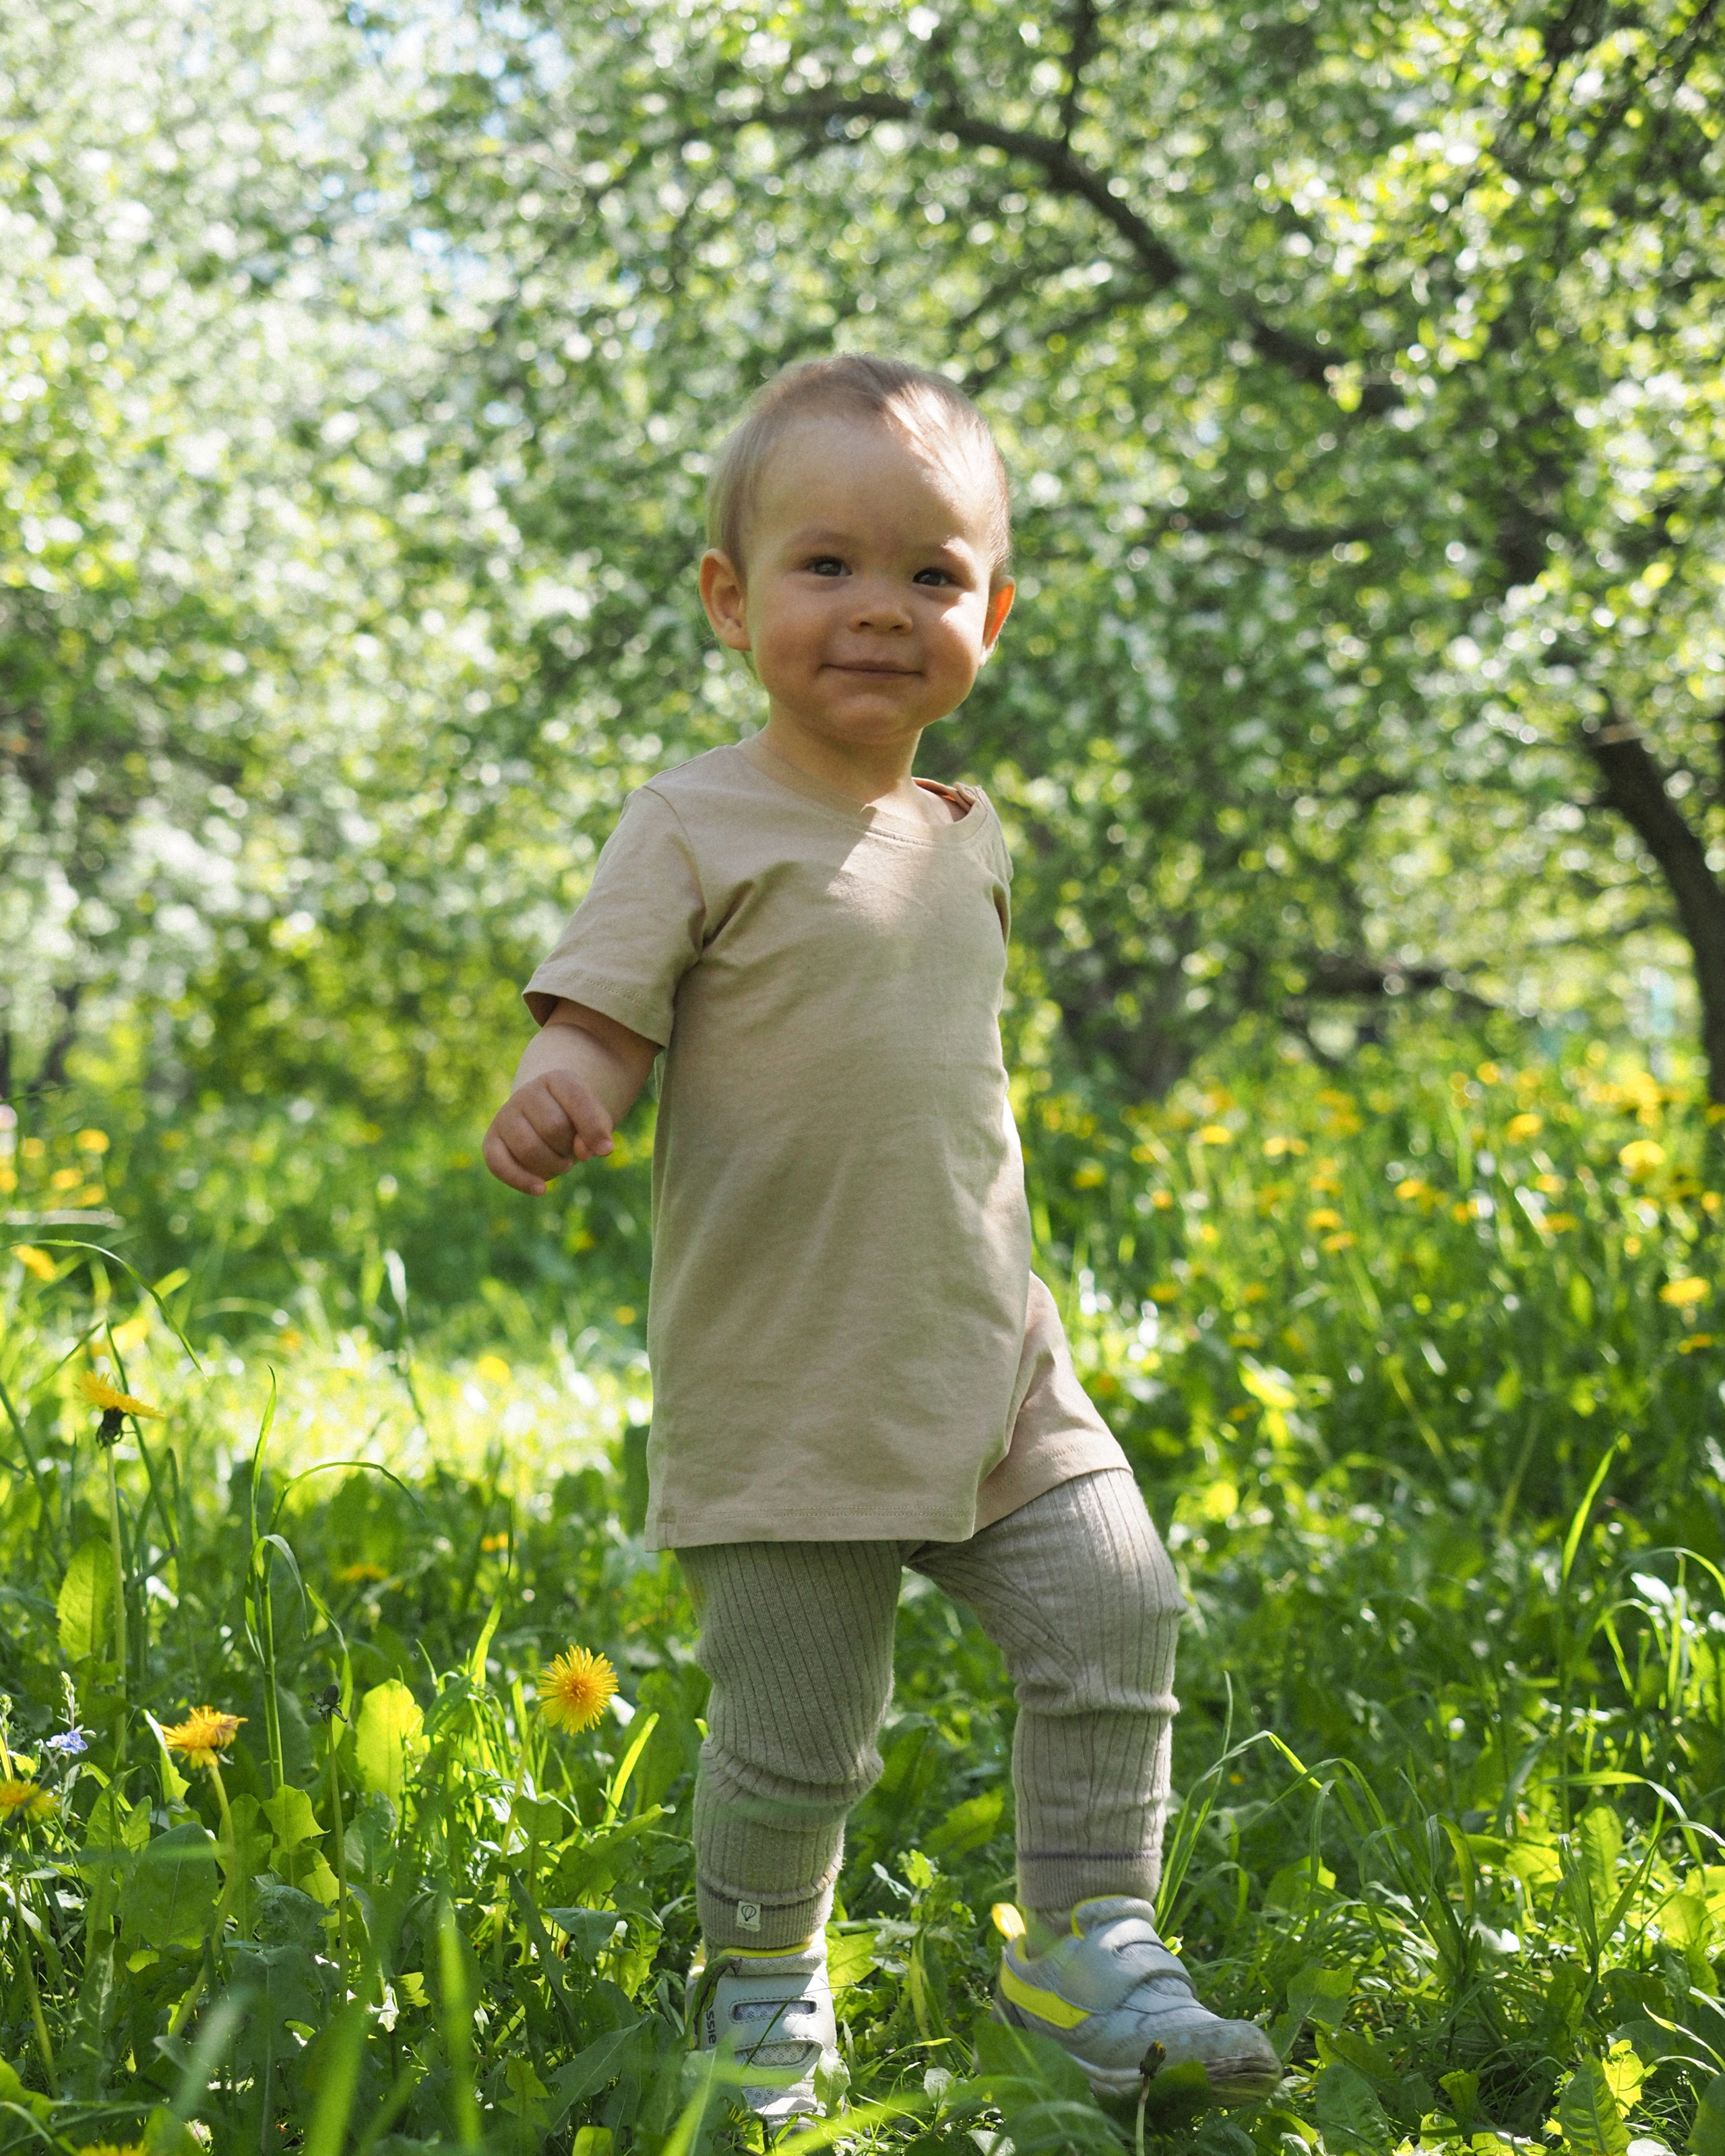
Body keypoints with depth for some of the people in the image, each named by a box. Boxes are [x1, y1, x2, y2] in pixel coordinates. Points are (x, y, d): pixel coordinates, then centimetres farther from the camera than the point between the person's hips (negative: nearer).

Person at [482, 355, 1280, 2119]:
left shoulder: (966, 838, 10)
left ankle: (1085, 1948, 15)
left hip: (994, 1366, 6)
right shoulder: (702, 826, -8)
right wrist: (558, 1090, -35)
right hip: (783, 1386, -5)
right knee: (795, 1727, 1)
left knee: (1111, 1612, -2)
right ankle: (759, 1978, 27)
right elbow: (598, 1013, -12)